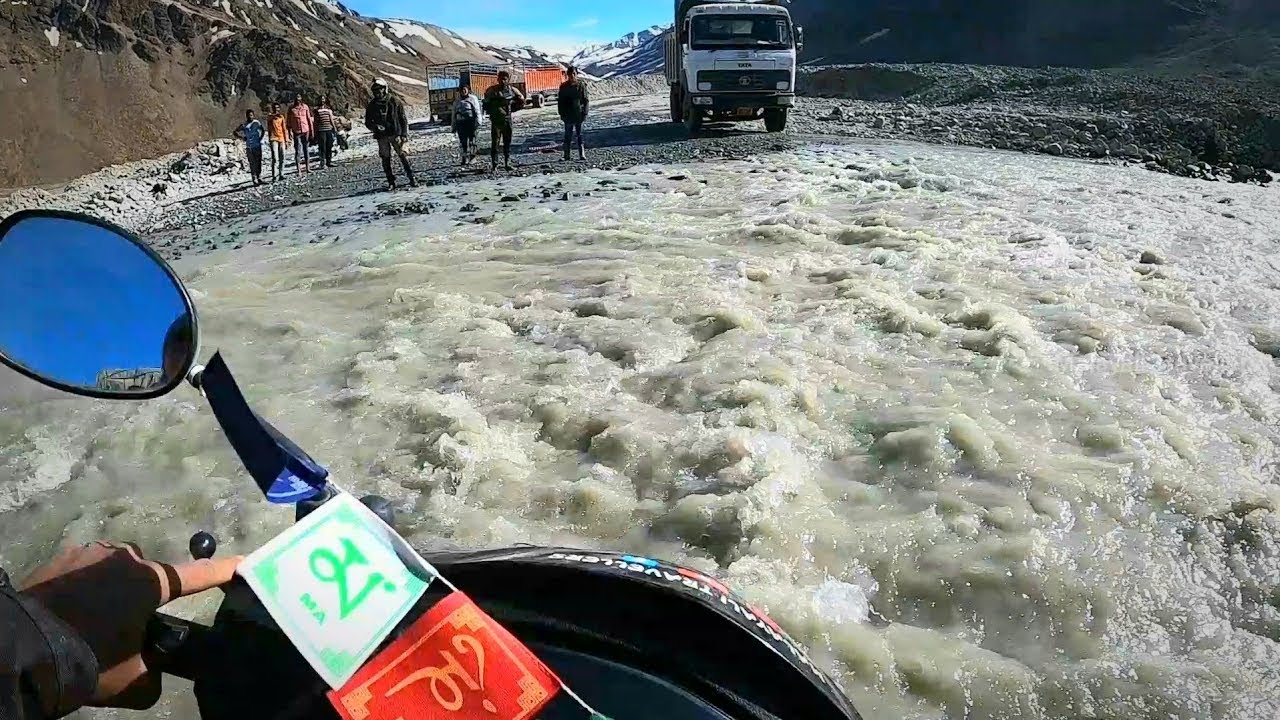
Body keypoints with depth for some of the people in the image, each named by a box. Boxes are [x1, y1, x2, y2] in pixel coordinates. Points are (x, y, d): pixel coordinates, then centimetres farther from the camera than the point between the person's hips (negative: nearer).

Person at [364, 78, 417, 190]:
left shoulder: (395, 101, 0)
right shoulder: (372, 105, 7)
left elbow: (403, 118, 2)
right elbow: (368, 122, 14)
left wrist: (404, 134, -6)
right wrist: (375, 127, -9)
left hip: (395, 134, -3)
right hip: (381, 136, 3)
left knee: (403, 155, -8)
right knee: (385, 159, 3)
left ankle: (412, 178, -2)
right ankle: (391, 182, 8)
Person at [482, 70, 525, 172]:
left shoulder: (512, 90, 1)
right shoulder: (492, 90, -3)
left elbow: (521, 100, 17)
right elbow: (486, 103, 12)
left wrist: (512, 109, 11)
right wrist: (490, 112, 4)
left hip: (507, 119, 3)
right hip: (495, 120, -2)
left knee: (507, 143, 7)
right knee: (495, 143, -7)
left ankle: (507, 163, 15)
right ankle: (494, 165, -7)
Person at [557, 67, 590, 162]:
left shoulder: (581, 85, 2)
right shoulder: (564, 86, 4)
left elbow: (586, 100, 3)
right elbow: (560, 102, 8)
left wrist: (584, 113, -5)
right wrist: (562, 114, 0)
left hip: (579, 115, -1)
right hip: (568, 115, 1)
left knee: (580, 135, 2)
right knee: (568, 135, 3)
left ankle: (582, 155, 5)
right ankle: (566, 155, 7)